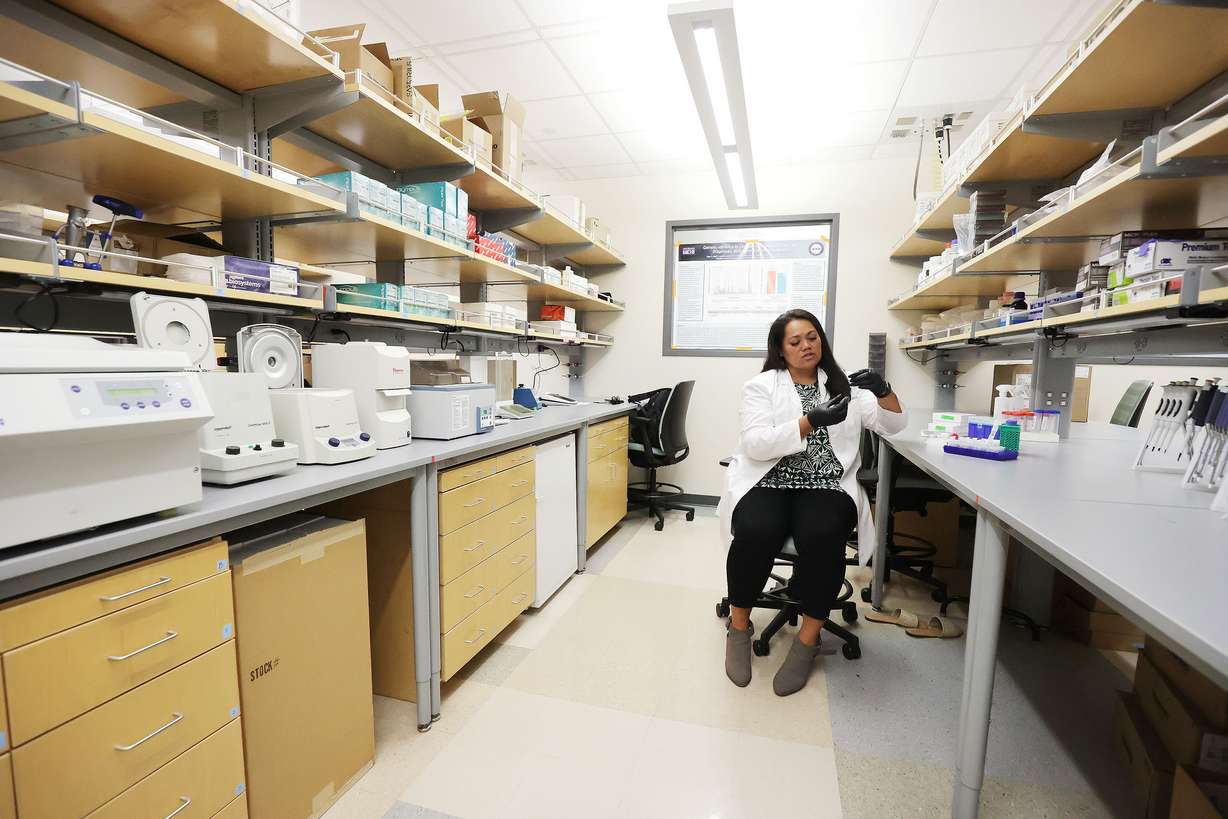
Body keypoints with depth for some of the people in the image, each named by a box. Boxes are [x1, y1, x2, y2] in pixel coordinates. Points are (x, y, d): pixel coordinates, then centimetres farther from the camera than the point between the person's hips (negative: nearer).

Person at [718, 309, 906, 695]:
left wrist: (883, 389, -13)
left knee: (821, 535, -31)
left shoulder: (846, 385, 15)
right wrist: (812, 421, -20)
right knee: (756, 532, -32)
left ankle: (807, 639, -9)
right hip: (767, 483, -1)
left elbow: (893, 424, 8)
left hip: (826, 486, 2)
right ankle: (738, 627, -5)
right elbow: (755, 444, -10)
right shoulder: (761, 386, 5)